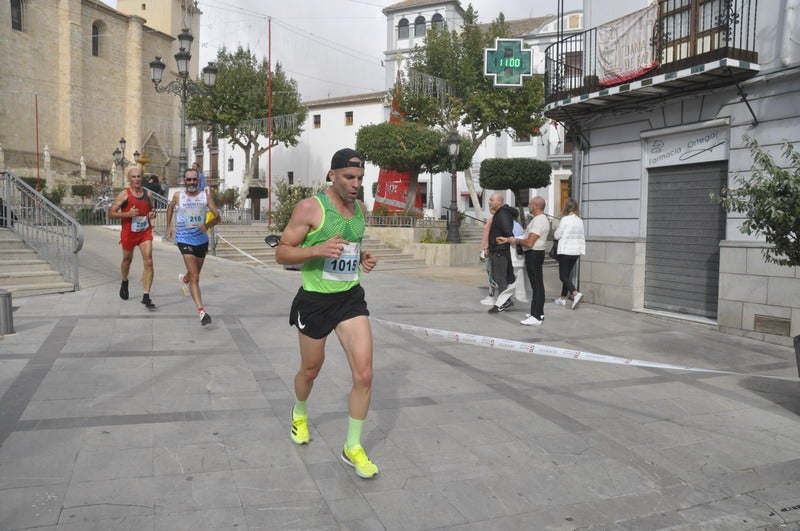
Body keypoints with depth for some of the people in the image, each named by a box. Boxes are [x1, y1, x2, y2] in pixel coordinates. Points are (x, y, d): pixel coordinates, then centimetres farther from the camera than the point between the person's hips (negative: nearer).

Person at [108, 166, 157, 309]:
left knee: (148, 262, -13)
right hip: (128, 232, -2)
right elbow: (111, 214, -8)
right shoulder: (124, 194, -6)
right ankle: (124, 283, 50)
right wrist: (127, 214, -22)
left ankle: (146, 296, -12)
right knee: (127, 260, 19)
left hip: (145, 232, 2)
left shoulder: (148, 194, 6)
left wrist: (153, 214, -1)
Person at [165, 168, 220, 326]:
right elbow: (170, 207, 20)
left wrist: (207, 225, -27)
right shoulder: (178, 196, -2)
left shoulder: (206, 196, -3)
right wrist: (168, 227, 17)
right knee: (194, 277, -15)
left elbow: (217, 217, -8)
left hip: (202, 239, 3)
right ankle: (201, 310, -21)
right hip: (184, 239, -3)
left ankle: (184, 279, 59)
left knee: (195, 273, 23)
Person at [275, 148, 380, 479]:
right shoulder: (310, 208, -13)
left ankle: (353, 447, 11)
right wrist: (318, 250, -28)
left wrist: (364, 257, 3)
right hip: (315, 300, -4)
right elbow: (281, 253, -12)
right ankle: (299, 414, 49)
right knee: (310, 370, 15)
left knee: (364, 374, -6)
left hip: (351, 298, 4)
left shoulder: (360, 208, 7)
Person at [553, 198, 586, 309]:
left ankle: (576, 293, -23)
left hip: (565, 251, -7)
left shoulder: (565, 219, -13)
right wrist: (582, 249, 17)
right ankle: (563, 298, 22)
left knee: (563, 276, -3)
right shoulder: (579, 220, 6)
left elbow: (556, 235, -8)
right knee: (567, 275, 16)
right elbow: (582, 237, 10)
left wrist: (556, 229, 12)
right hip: (576, 251, 7)